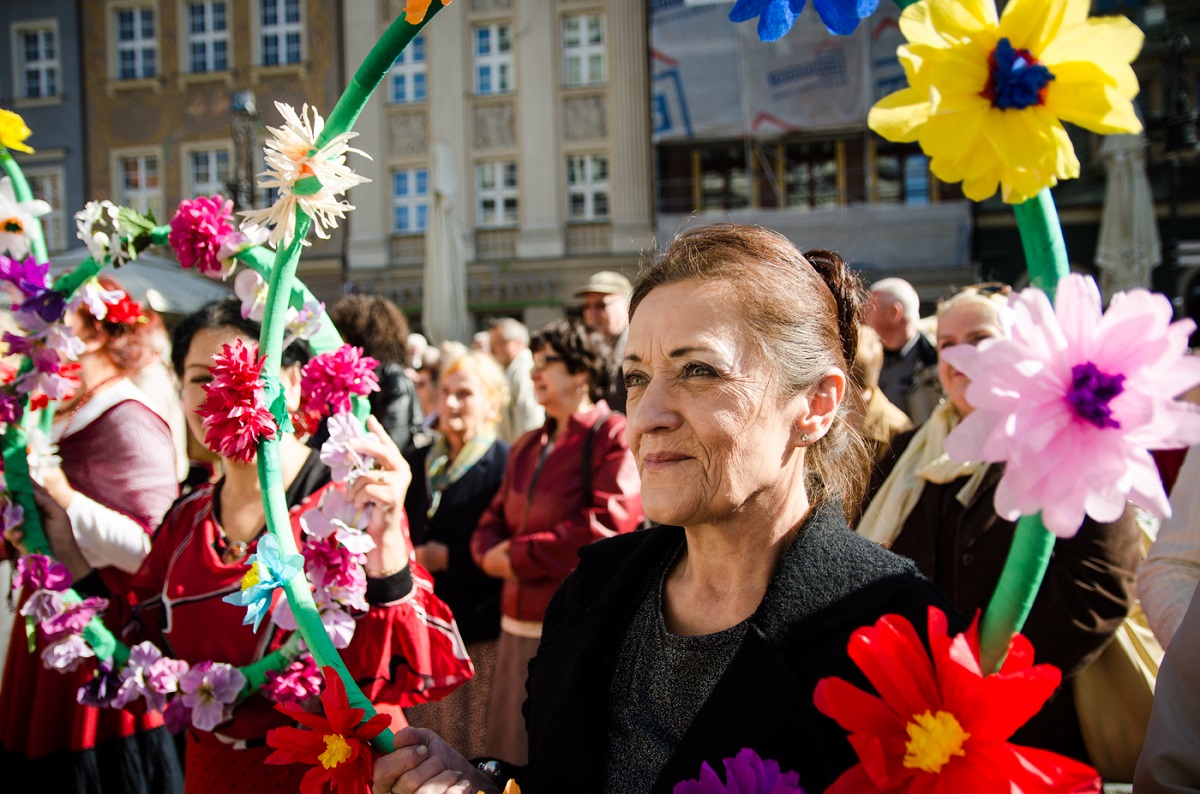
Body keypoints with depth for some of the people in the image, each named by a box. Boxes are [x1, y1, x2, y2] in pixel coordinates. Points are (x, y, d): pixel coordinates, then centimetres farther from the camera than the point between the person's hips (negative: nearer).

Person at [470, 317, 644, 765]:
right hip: (519, 627, 7)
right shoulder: (528, 447, 17)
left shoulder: (616, 436, -8)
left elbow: (603, 529, -18)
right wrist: (493, 555, -7)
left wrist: (517, 555, -10)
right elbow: (491, 525, 17)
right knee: (516, 756, 13)